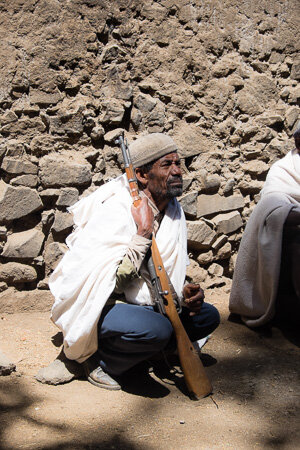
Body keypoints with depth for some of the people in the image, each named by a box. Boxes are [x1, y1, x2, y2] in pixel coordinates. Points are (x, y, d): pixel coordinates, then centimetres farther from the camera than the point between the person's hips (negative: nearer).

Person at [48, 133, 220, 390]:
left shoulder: (173, 210, 3)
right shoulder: (114, 212, -22)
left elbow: (167, 274, 14)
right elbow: (110, 284, -29)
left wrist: (184, 291, -8)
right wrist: (143, 233, -29)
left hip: (140, 302, 8)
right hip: (96, 308, -8)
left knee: (207, 317, 2)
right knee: (157, 329, -33)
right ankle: (97, 358, -6)